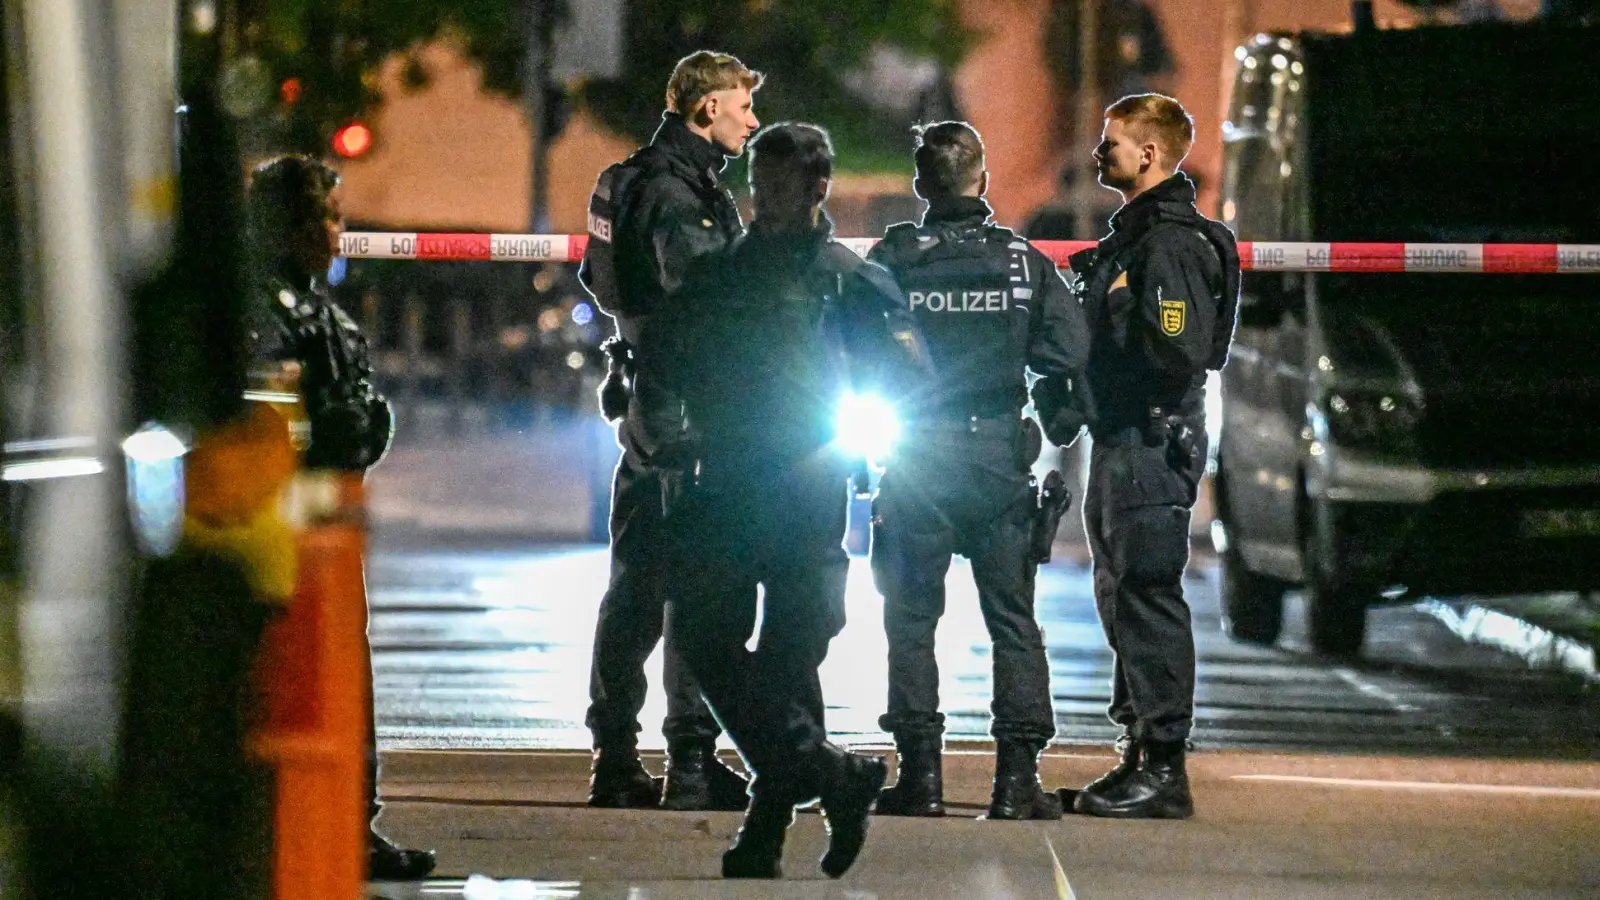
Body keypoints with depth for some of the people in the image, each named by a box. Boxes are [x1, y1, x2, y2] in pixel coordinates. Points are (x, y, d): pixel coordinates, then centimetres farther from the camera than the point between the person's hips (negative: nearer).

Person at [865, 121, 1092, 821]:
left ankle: (921, 773, 3)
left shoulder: (891, 259, -3)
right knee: (1013, 620, 6)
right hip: (1001, 455, 1)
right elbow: (1070, 351, -3)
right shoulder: (1024, 260, 1)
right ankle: (1017, 777, 1)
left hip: (916, 458, -1)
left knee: (911, 619, 7)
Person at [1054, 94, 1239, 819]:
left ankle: (1164, 770, -6)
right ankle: (1142, 755, 22)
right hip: (1121, 441, 11)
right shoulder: (1133, 236, 17)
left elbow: (1177, 353, -24)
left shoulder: (1171, 243, -16)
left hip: (1152, 442, -11)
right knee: (1124, 597, 15)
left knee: (1147, 597, -9)